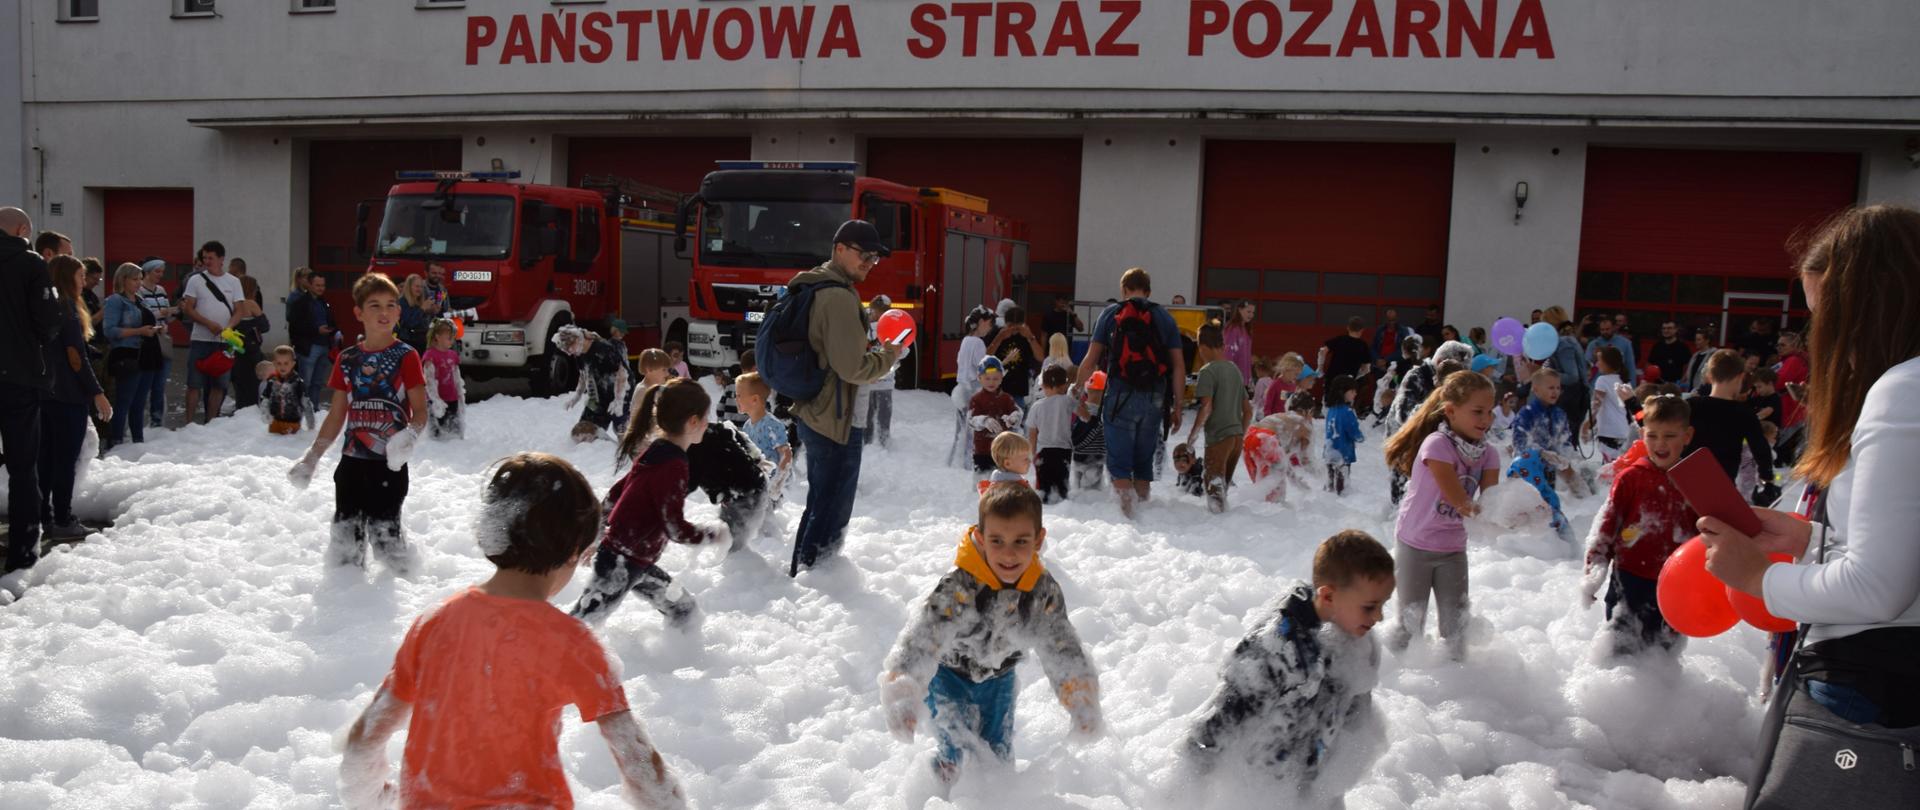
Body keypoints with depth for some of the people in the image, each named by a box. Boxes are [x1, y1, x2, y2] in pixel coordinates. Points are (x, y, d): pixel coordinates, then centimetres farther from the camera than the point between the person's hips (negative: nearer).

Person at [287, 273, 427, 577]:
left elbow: (420, 411, -7)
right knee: (346, 533, 9)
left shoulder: (405, 357, -4)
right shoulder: (347, 359, 8)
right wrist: (312, 458, 11)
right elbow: (336, 416, 14)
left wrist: (410, 436, -28)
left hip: (390, 462, -4)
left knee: (384, 531, -6)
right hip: (352, 458, 4)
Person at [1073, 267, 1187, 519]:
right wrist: (1178, 406, 9)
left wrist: (1078, 385, 19)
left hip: (1120, 395, -2)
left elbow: (1091, 359, 3)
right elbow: (1178, 365, 6)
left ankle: (1127, 509, -18)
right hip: (1154, 397, 2)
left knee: (1119, 460, -1)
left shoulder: (1110, 314, 6)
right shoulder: (1164, 317, 11)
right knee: (1144, 460, 13)